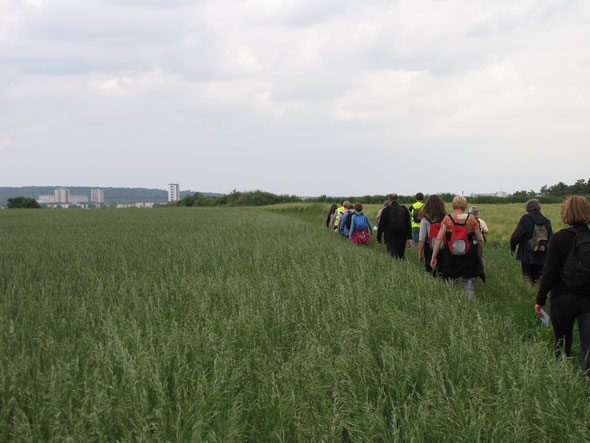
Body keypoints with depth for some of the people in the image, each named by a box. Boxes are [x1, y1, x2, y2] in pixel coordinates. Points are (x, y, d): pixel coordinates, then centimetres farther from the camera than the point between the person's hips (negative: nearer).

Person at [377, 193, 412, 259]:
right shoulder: (404, 209, 7)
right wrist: (409, 238, 1)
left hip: (390, 238, -3)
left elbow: (381, 226, 0)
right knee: (401, 256, 14)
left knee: (394, 257, -10)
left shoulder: (386, 210, -2)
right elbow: (408, 225, 3)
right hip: (402, 238, 3)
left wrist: (378, 239, 9)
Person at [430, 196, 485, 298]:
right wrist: (481, 257, 15)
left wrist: (434, 257, -2)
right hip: (469, 257, 0)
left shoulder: (447, 219, -4)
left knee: (452, 283, 12)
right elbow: (480, 240, 3)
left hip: (451, 257, 0)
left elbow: (439, 239, -6)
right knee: (469, 283, 6)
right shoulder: (472, 220, -2)